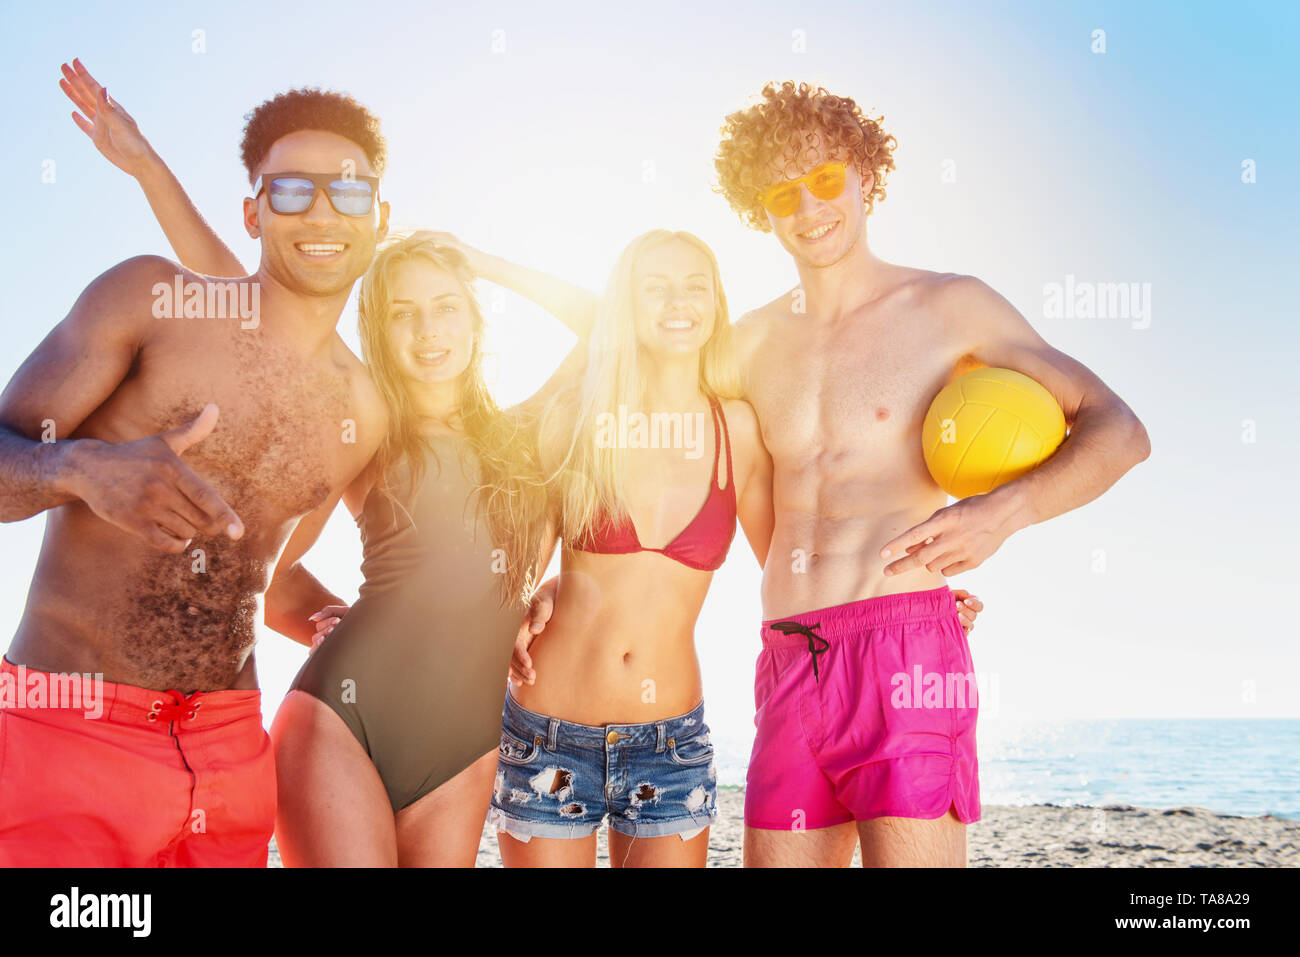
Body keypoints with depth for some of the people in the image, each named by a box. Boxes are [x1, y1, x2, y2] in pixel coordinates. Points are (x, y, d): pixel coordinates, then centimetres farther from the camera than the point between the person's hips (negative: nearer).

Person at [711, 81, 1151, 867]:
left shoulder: (949, 307, 4)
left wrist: (1005, 510, -19)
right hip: (787, 664, 5)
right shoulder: (750, 345, 16)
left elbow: (1120, 432, -2)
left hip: (906, 649, -5)